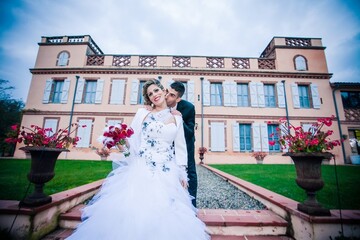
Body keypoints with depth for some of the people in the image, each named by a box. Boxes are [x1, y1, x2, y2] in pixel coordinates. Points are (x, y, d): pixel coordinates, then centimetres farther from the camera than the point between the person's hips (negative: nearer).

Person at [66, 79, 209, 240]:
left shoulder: (177, 119, 10)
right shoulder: (142, 113, 7)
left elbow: (180, 148, 9)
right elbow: (131, 139, 7)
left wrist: (182, 174, 5)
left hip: (167, 173, 1)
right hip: (142, 168, -1)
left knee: (165, 211, 0)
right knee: (136, 206, -1)